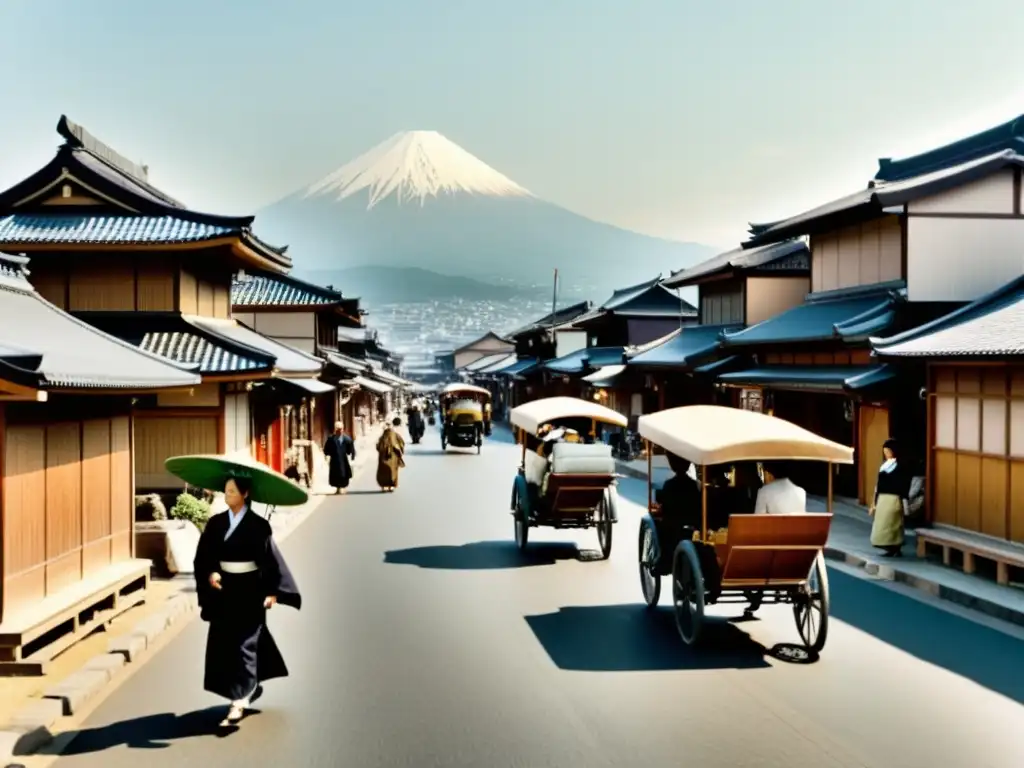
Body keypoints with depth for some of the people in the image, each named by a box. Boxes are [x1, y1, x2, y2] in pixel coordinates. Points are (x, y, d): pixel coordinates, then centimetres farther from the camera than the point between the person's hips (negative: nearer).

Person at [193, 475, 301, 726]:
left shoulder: (258, 525, -10)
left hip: (249, 590, -5)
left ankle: (240, 698, -9)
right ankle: (250, 686, 32)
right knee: (223, 641, 12)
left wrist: (272, 592, -14)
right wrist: (210, 574, -16)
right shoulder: (215, 523, 3)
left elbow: (271, 559, -9)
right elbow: (203, 556, 4)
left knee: (244, 642, -7)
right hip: (224, 588, 5)